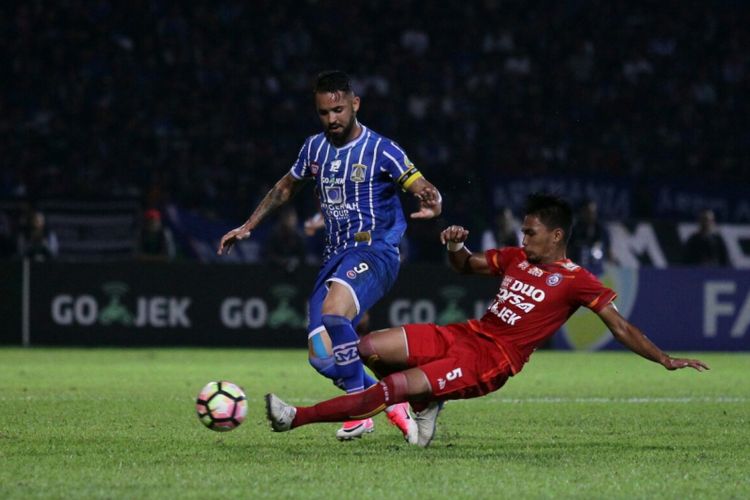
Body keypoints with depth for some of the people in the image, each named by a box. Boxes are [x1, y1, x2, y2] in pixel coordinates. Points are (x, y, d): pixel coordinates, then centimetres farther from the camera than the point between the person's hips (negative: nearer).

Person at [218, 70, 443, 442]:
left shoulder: (380, 150, -7)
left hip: (374, 251, -7)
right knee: (322, 356, -7)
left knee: (333, 311, -35)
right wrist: (248, 227, 23)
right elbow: (286, 188, 27)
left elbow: (426, 190, -9)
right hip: (335, 256, 7)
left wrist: (431, 204, -33)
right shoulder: (315, 148, 11)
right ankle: (392, 404, 11)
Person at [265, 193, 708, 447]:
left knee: (392, 388, -22)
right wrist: (456, 246, 2)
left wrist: (666, 360, -10)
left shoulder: (576, 280, -6)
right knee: (369, 348, -5)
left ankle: (297, 418, -21)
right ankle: (424, 404, 15)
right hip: (464, 335, 7)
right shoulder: (518, 258, 13)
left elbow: (621, 327, -4)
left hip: (489, 362, -7)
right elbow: (466, 265, 26)